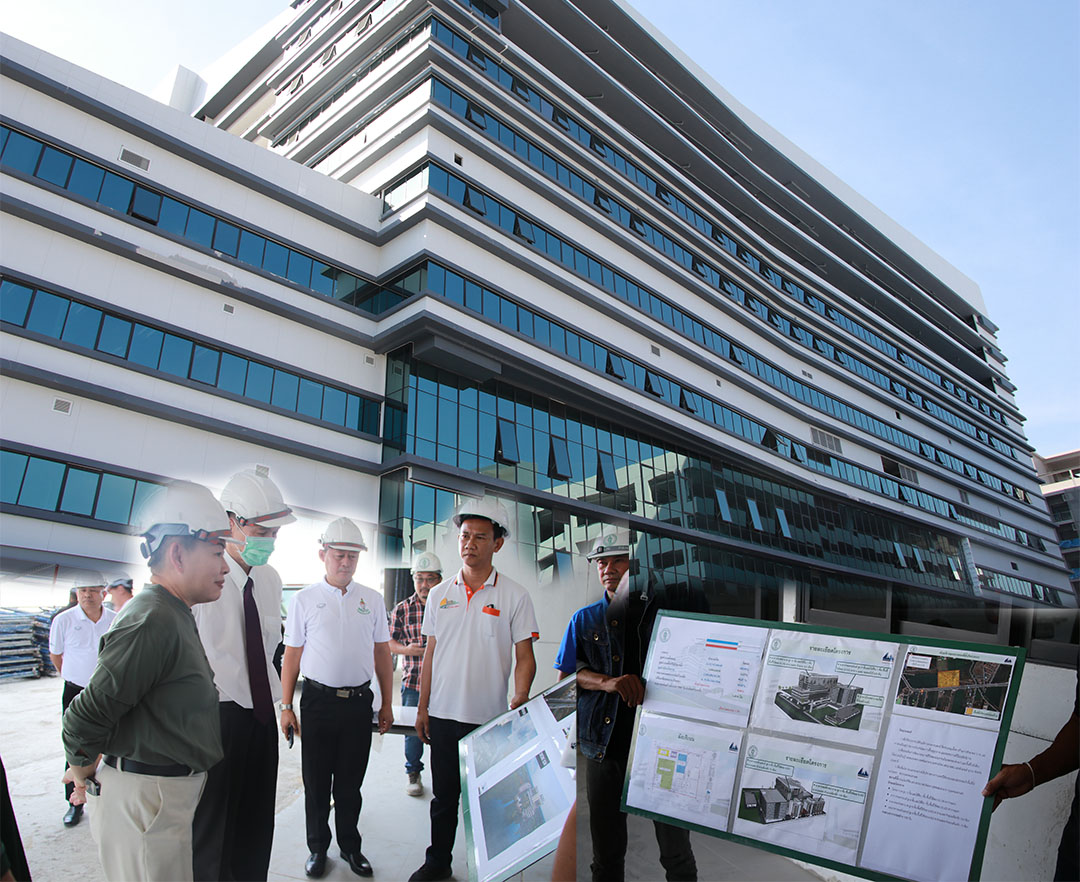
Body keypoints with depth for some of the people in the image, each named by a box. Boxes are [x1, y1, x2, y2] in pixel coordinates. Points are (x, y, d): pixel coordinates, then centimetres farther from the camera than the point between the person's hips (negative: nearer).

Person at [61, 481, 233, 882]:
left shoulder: (174, 616, 13)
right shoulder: (152, 621, -22)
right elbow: (87, 715, -20)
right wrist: (84, 771, -3)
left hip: (172, 792, 9)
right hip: (144, 798, -9)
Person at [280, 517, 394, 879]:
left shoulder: (372, 599, 4)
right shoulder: (304, 599, -1)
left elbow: (382, 653, 9)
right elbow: (292, 655, 3)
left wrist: (387, 703, 8)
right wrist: (286, 706, 0)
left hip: (359, 701, 1)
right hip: (318, 700, -1)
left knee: (351, 781, 12)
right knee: (316, 781, 10)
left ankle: (350, 846, 31)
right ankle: (318, 847, 29)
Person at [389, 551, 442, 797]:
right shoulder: (402, 609, 1)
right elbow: (389, 641, 6)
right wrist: (407, 649, -12)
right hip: (412, 683, 1)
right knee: (413, 730, 9)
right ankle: (413, 773, 32)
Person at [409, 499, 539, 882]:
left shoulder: (514, 596, -5)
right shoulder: (439, 594, 6)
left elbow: (525, 657, -5)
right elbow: (430, 653, 10)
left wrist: (519, 702, -20)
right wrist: (422, 707, 9)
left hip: (490, 719, -3)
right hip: (443, 714, 3)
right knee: (444, 795, 16)